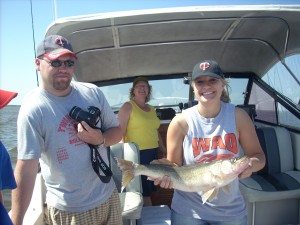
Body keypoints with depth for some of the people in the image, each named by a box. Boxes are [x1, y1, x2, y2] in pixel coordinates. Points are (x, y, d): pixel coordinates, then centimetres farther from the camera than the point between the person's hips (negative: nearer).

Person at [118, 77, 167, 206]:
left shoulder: (151, 109, 14)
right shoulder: (128, 106, -6)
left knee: (149, 188, 14)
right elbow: (120, 132, -13)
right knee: (145, 191, 0)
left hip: (153, 153, 7)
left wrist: (164, 150, 22)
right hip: (137, 153, -7)